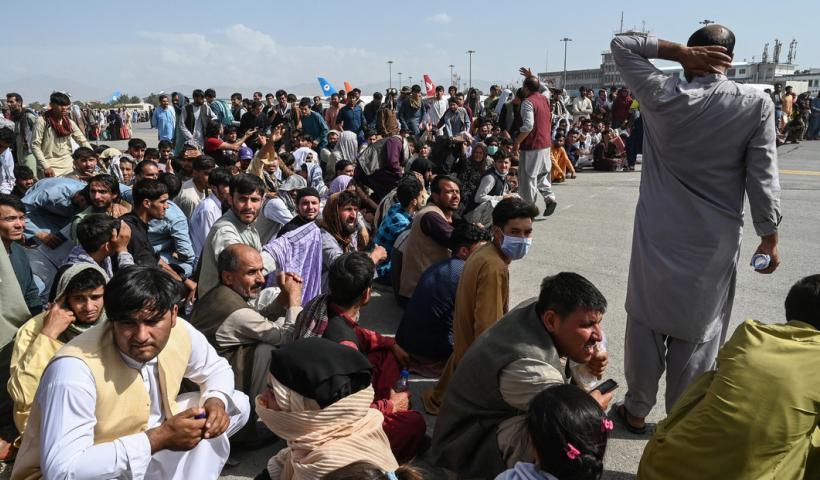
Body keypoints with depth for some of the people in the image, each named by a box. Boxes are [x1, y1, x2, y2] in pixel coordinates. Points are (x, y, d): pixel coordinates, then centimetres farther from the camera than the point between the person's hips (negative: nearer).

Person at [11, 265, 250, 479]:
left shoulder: (181, 332, -14)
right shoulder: (75, 369, -33)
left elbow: (216, 368, 7)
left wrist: (216, 401, -16)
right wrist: (158, 439, -33)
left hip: (145, 456, 6)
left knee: (237, 403, -2)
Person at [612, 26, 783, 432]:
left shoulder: (662, 96, -8)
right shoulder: (756, 105, -7)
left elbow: (621, 44, 4)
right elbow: (763, 178, -7)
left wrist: (681, 52, -5)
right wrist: (769, 237, 3)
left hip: (658, 235, 0)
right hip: (715, 240, 0)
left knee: (646, 323, 13)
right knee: (696, 332, 11)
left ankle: (637, 409, 26)